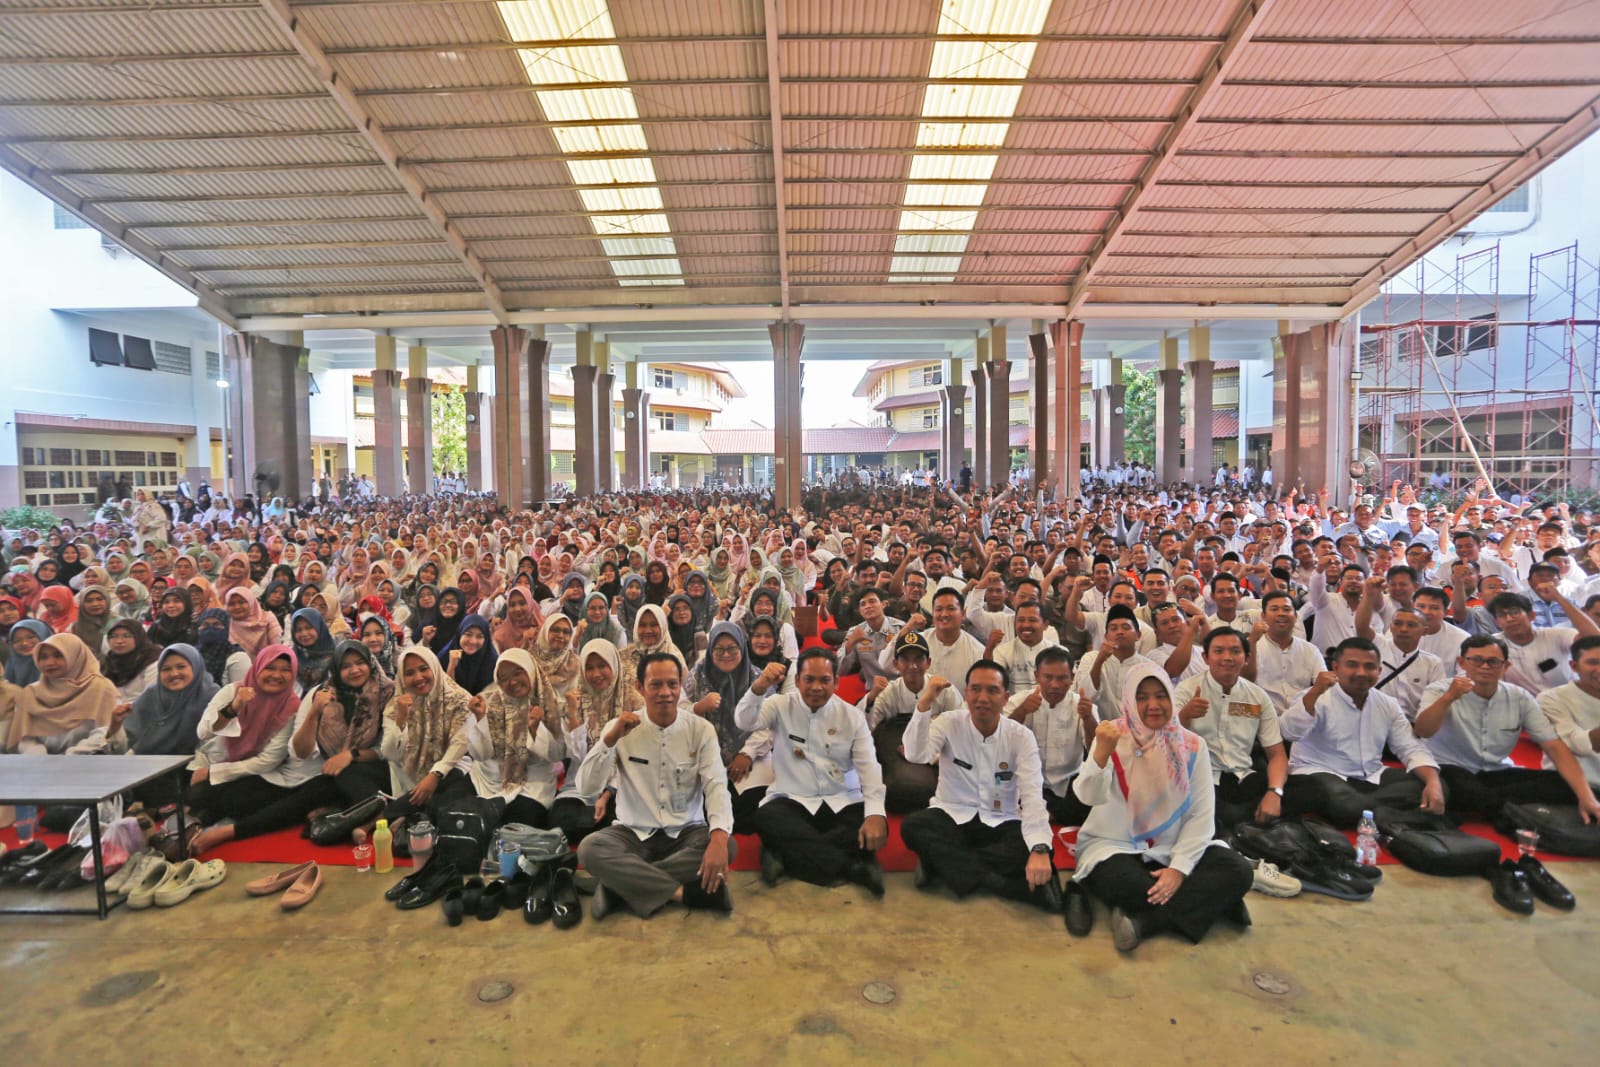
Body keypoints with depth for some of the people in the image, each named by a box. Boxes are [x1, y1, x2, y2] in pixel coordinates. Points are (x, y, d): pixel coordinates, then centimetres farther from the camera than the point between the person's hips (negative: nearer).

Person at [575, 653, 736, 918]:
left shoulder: (701, 729, -4)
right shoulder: (620, 729, -3)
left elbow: (717, 786, -15)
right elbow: (586, 790, -11)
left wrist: (719, 837, -34)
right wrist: (611, 738, -24)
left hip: (686, 833, 1)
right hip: (634, 833, 0)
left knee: (727, 845, -30)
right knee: (589, 848, -29)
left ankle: (621, 885, -23)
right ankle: (685, 892, -26)